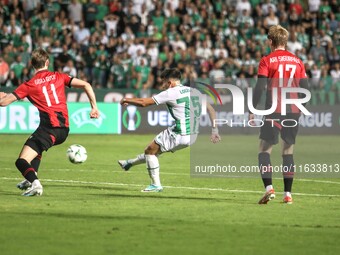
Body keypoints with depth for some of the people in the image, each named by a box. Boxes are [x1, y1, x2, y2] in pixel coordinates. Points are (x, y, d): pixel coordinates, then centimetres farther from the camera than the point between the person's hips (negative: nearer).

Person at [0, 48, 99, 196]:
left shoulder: (29, 85, 3)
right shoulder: (58, 77, 13)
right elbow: (85, 85, 6)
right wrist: (94, 107, 11)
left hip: (49, 127, -6)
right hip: (64, 129, 6)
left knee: (21, 162, -8)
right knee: (37, 146, 37)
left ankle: (35, 184, -34)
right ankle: (32, 178, 27)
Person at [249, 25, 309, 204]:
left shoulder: (267, 61, -3)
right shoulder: (297, 61, 9)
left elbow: (260, 88, -10)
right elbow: (305, 88, 8)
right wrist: (301, 111, 20)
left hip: (274, 112, -4)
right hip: (293, 112, 4)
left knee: (264, 150, 3)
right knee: (288, 151, 10)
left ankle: (269, 188, -14)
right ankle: (288, 194, 6)